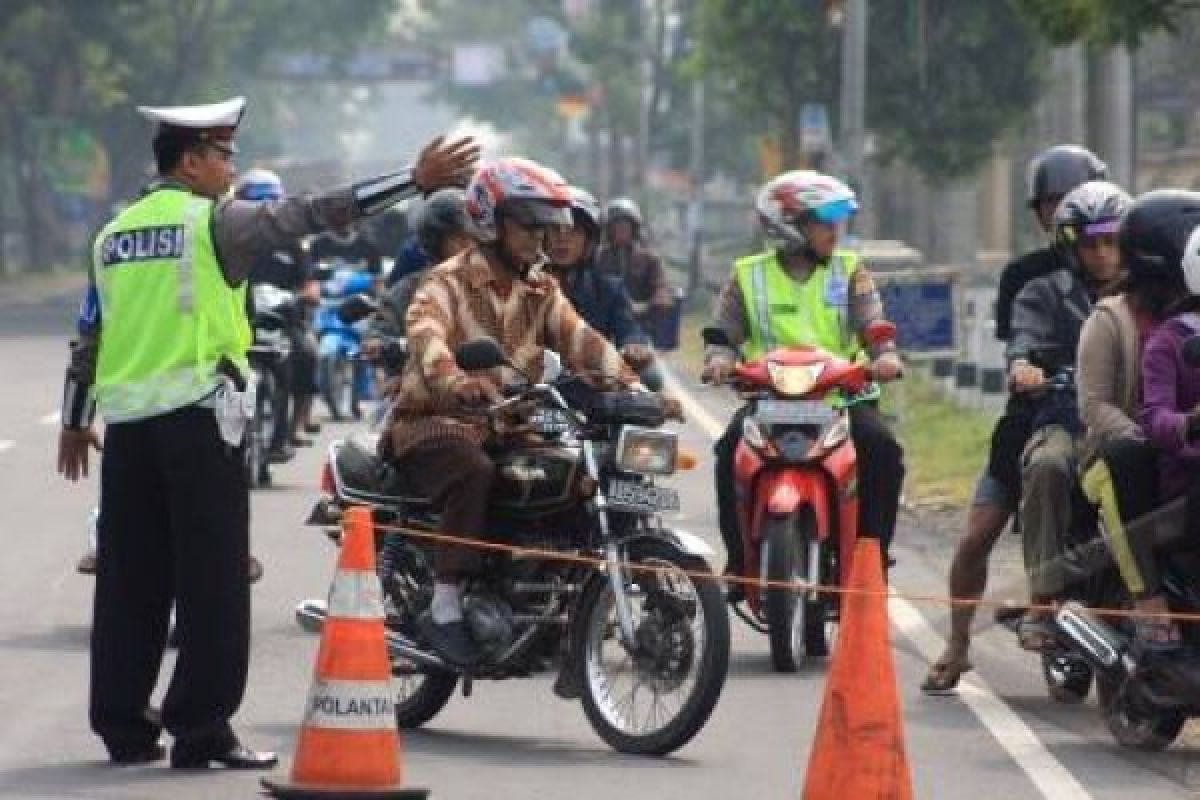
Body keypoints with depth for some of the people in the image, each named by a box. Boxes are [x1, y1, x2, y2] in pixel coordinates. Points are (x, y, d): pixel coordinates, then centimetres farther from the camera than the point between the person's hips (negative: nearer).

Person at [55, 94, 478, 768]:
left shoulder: (114, 235, 14)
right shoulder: (214, 221, -5)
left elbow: (89, 335, 17)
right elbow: (314, 214, -11)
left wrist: (76, 422, 27)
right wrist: (417, 181, -11)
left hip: (126, 417, 6)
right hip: (198, 410, -6)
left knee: (130, 579, 10)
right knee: (212, 578, -3)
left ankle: (123, 725, 13)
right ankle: (202, 730, -5)